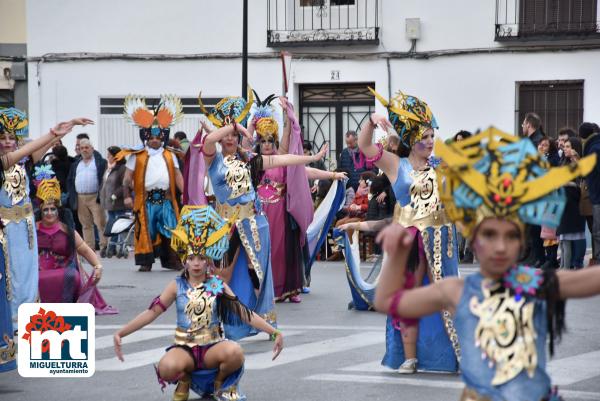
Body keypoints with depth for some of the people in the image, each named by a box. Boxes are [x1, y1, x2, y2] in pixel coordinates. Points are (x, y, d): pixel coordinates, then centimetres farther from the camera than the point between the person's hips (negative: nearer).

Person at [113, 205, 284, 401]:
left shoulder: (218, 286, 1)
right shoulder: (177, 286, 2)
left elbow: (244, 313, -3)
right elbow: (151, 313, 1)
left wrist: (274, 332, -10)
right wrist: (120, 333, -5)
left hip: (212, 347, 0)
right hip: (185, 348, 0)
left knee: (234, 352, -34)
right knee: (167, 367, -34)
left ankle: (221, 385, 3)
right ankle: (184, 382, 7)